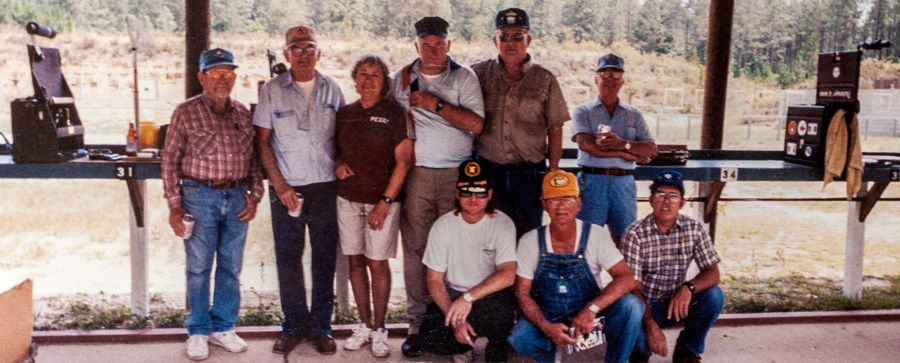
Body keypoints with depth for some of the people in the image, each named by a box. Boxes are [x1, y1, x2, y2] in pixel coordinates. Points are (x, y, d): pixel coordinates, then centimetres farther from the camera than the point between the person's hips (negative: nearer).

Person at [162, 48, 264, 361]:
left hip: (237, 198, 3)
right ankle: (198, 332, 17)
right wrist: (174, 204, -6)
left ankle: (223, 328, 23)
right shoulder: (186, 113, -1)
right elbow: (170, 160, -1)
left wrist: (255, 194, 2)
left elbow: (254, 158, 14)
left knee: (231, 267, 9)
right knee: (199, 267, 3)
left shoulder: (243, 113, 9)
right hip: (200, 196, -3)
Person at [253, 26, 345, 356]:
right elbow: (262, 140, 1)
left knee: (325, 258, 5)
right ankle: (294, 326, 19)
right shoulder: (272, 90, 2)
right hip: (286, 188, -1)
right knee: (287, 258, 4)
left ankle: (321, 327, 17)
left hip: (325, 186, 1)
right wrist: (280, 185, -6)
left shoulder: (331, 89, 8)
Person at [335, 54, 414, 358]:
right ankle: (365, 325, 20)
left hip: (382, 201, -4)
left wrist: (385, 202, -11)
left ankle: (379, 330, 11)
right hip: (347, 199, 4)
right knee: (356, 262, 7)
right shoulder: (344, 113, 9)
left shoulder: (395, 113, -4)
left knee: (378, 264, -3)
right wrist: (338, 164, -1)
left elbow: (403, 161, -7)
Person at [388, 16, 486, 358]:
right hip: (415, 174, 2)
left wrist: (437, 105, -14)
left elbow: (476, 124, -7)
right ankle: (417, 324, 8)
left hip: (457, 174, -2)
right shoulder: (401, 78, 12)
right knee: (415, 249, 0)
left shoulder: (464, 77, 4)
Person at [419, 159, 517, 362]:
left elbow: (507, 274, -23)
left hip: (491, 296, -2)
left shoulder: (502, 224, -11)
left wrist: (468, 297, -37)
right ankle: (481, 341, 3)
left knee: (502, 310, -37)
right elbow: (434, 279, -4)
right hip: (453, 294, 2)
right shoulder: (443, 226, -5)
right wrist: (455, 318, -19)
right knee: (430, 337, -24)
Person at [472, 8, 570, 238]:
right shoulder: (479, 73, 6)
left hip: (530, 173, 0)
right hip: (488, 170, 1)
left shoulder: (545, 80, 4)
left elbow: (555, 129, 4)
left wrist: (553, 173, -1)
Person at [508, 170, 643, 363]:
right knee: (519, 336, -30)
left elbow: (627, 279, -18)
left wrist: (591, 309, -33)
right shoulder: (530, 242, -8)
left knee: (631, 305, -27)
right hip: (547, 319, 0)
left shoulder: (596, 235, -10)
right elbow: (522, 293, -6)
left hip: (590, 318, 0)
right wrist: (546, 327, -23)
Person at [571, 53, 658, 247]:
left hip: (624, 182, 3)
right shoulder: (583, 111, 8)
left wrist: (623, 144, -15)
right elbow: (586, 144, -10)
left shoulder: (634, 114, 17)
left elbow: (651, 149, 5)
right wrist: (630, 153, -5)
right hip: (592, 181, -3)